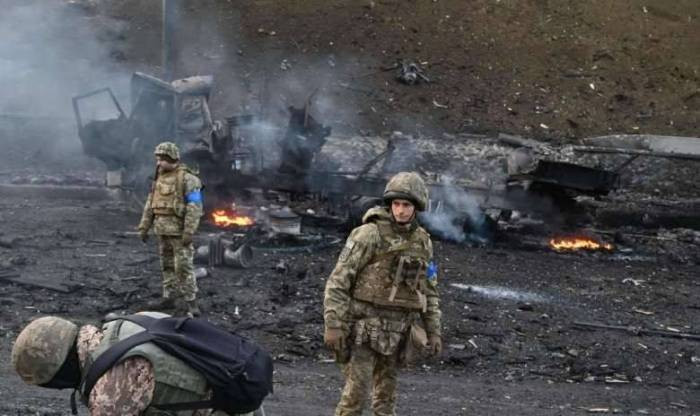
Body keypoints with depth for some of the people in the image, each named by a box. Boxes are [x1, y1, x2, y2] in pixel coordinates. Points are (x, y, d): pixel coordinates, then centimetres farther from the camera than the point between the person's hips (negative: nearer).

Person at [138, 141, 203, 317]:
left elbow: (194, 207, -17)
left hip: (179, 231, -8)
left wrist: (189, 232, -22)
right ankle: (169, 298, 20)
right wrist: (144, 227, 13)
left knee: (184, 266, -7)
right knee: (167, 265, 13)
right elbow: (150, 204, 17)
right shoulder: (159, 178, 12)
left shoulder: (187, 179, -13)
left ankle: (191, 302, -3)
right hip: (162, 230, 8)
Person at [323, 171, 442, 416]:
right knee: (357, 390, -10)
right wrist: (333, 325, -18)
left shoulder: (422, 242, 7)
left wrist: (433, 331, 11)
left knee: (386, 393, 10)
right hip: (363, 326, -5)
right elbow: (338, 280, -13)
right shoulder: (369, 234, -12)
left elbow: (428, 290, 16)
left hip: (397, 330, 5)